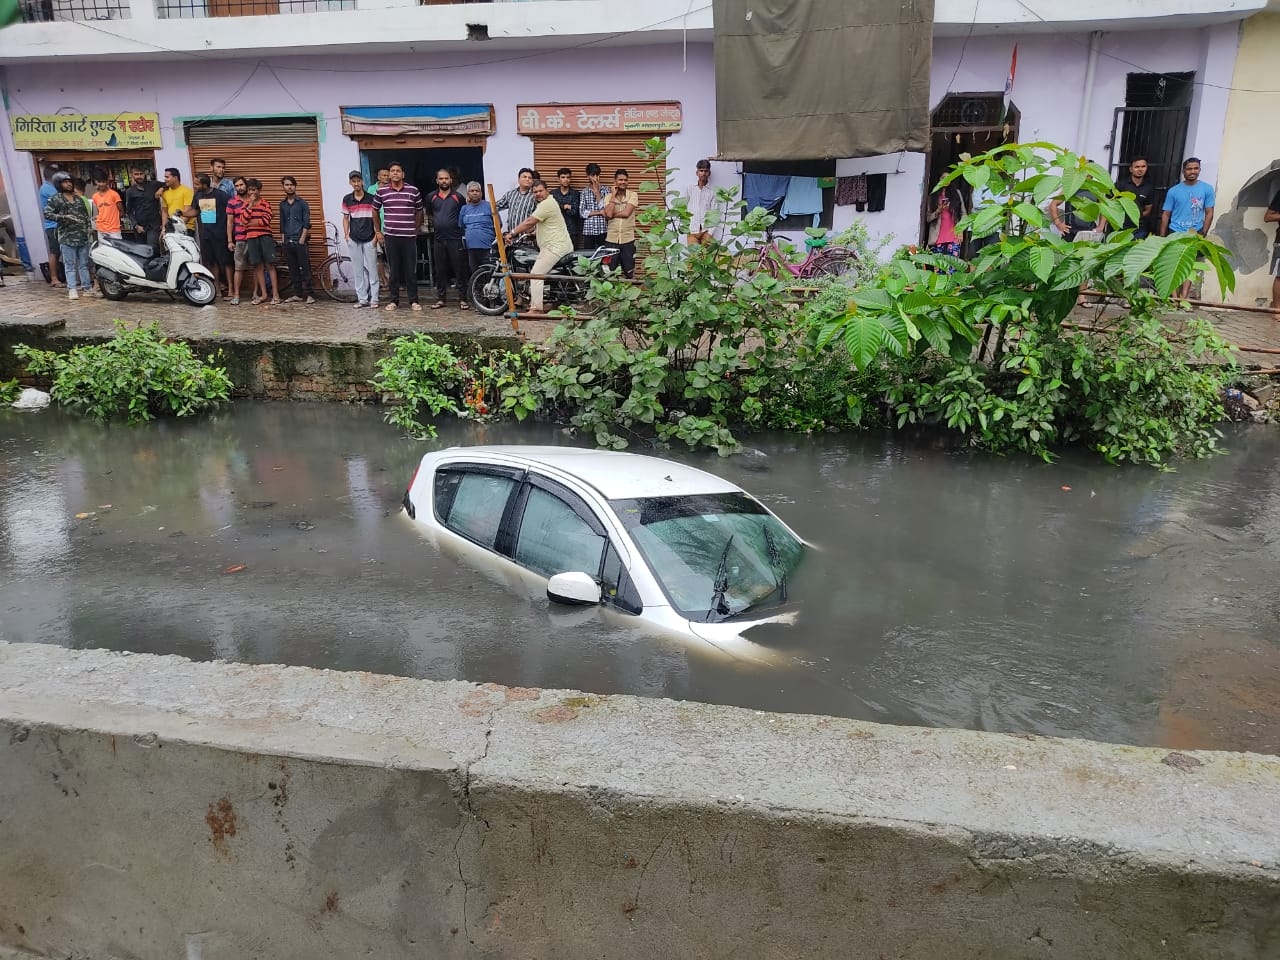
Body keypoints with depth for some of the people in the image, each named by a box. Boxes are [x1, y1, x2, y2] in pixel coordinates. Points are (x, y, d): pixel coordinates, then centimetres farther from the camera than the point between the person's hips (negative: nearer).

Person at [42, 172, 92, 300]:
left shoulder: (78, 198, 14)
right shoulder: (55, 199, -1)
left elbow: (86, 214, 20)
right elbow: (47, 214, -9)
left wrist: (89, 227, 6)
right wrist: (64, 217, -19)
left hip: (83, 236, 5)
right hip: (67, 238, -5)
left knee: (84, 264, 9)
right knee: (70, 265, -3)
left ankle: (86, 287, 14)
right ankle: (72, 289, -4)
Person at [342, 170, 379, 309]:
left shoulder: (371, 198, -1)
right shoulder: (347, 199, 6)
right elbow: (345, 218, 13)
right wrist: (346, 235, 4)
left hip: (369, 239, -3)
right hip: (354, 240, 3)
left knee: (372, 269, -2)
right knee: (358, 270, 4)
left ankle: (373, 298, 2)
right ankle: (362, 298, 9)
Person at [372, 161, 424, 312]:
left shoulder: (413, 190, 2)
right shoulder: (381, 191, 4)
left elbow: (419, 211, 14)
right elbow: (375, 210, 15)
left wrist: (416, 230, 14)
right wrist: (378, 232, 13)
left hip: (409, 237, 0)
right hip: (390, 236, 1)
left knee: (411, 270, 1)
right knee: (393, 270, 5)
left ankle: (413, 300, 9)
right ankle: (394, 300, 13)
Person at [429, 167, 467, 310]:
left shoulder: (458, 197, 2)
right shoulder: (432, 197, 9)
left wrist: (460, 226, 3)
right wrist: (437, 223, 13)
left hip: (455, 238, -3)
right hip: (439, 239, 3)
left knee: (460, 270, -3)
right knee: (440, 271, 7)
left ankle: (462, 298, 1)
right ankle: (440, 298, 14)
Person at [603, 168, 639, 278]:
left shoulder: (633, 195, 1)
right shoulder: (609, 196, 5)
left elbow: (626, 213, -12)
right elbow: (609, 214, -12)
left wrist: (612, 214, -6)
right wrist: (614, 195, -6)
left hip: (628, 240, -1)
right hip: (611, 240, 1)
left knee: (629, 272, 4)